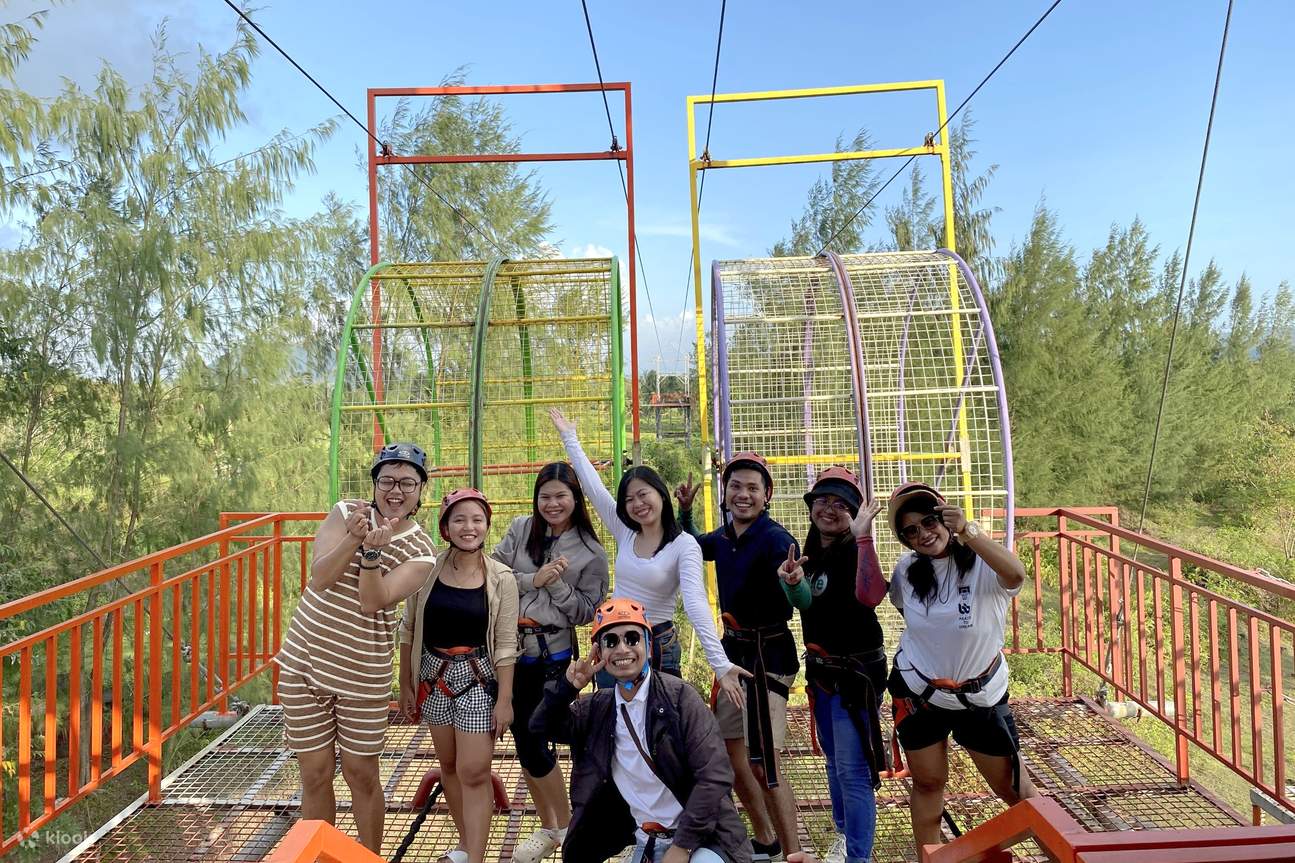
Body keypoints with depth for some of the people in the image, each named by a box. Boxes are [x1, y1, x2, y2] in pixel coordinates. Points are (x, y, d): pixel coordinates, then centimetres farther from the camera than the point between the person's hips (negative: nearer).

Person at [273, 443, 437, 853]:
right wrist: (354, 538, -29)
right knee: (315, 775, 12)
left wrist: (372, 550, -33)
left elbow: (370, 603, -19)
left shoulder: (421, 551, -8)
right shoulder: (345, 513, -2)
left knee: (361, 774, 11)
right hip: (303, 662, 2)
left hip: (363, 674, -1)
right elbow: (320, 577, -14)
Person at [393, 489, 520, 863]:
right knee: (449, 765, 17)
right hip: (434, 677, 3)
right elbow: (408, 630, 2)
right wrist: (405, 685, 5)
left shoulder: (501, 578, -12)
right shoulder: (427, 568, -7)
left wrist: (505, 699, -8)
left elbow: (505, 644, -8)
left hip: (478, 678, -3)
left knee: (473, 772, -2)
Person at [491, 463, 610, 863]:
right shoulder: (520, 528, 1)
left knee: (534, 744, -1)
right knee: (524, 741, 12)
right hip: (511, 649, 3)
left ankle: (566, 828, 24)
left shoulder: (591, 553, -4)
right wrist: (533, 580, -14)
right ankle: (547, 827, 33)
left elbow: (585, 613, -3)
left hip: (552, 655, -3)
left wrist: (557, 584, -16)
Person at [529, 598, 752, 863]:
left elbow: (715, 775, -18)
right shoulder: (598, 707, 3)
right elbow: (542, 729, 7)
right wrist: (567, 687, -11)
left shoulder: (678, 696, -14)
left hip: (699, 838, -5)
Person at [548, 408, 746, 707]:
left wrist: (720, 663, -35)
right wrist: (569, 438, 8)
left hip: (659, 647, -5)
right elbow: (593, 485, 4)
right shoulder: (624, 533, 1)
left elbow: (696, 603, -25)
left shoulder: (684, 545, -14)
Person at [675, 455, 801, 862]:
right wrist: (684, 509, 6)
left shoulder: (776, 539, -21)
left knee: (763, 764, -9)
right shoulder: (724, 536, 1)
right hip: (733, 648, 9)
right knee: (728, 751, 19)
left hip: (768, 653, -9)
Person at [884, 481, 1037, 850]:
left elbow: (1016, 575, -43)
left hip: (981, 696, -2)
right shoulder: (906, 571, -5)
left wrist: (967, 530, -49)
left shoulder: (981, 564, -18)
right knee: (928, 782, 15)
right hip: (917, 693, 3)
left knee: (1013, 788, 10)